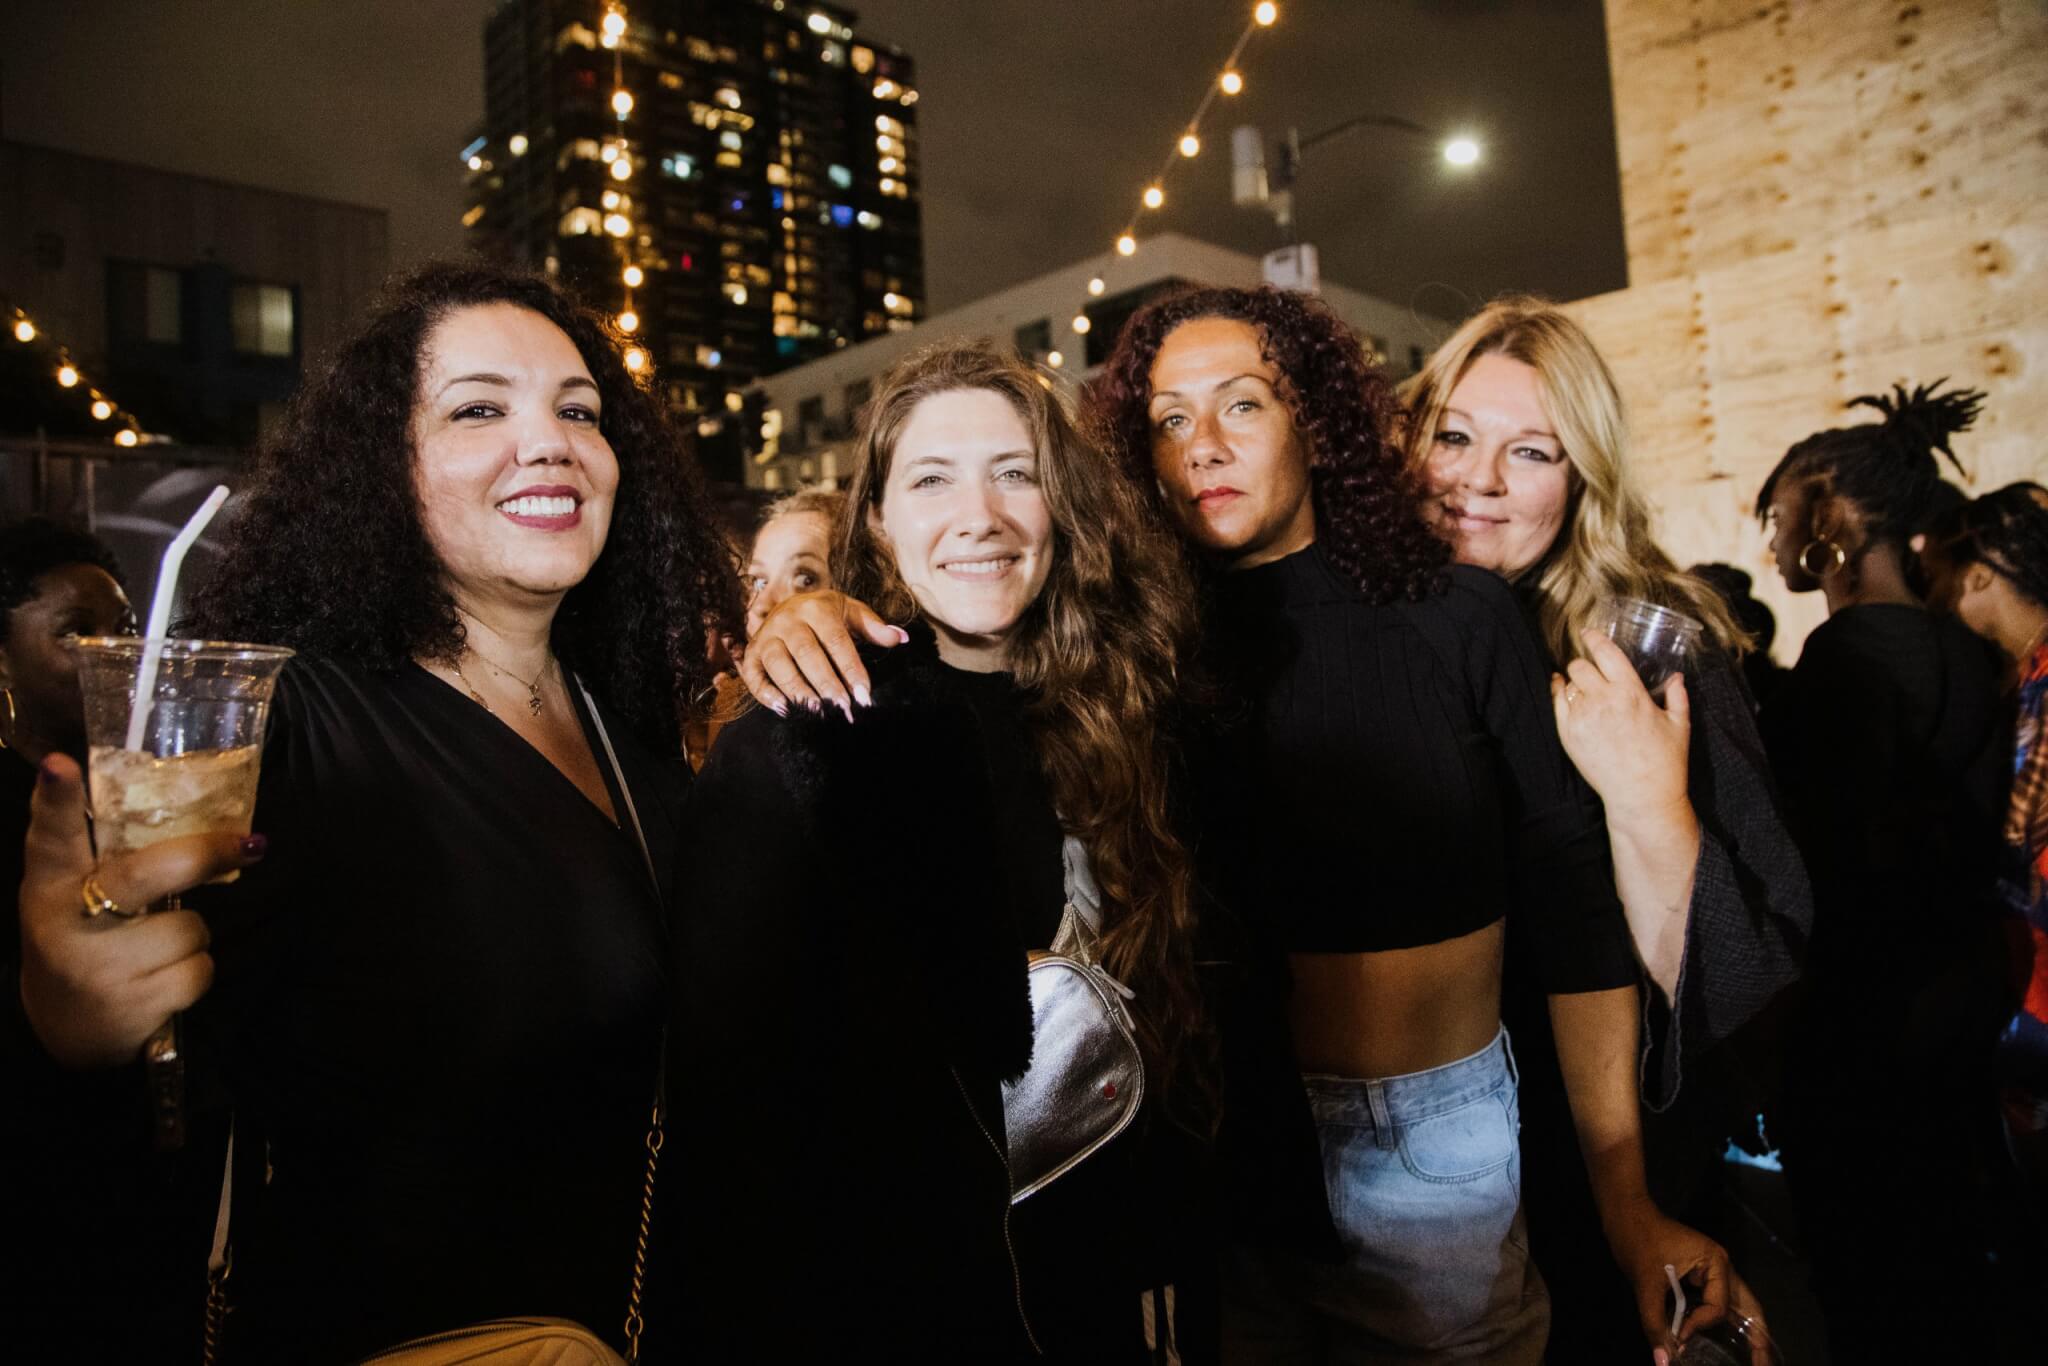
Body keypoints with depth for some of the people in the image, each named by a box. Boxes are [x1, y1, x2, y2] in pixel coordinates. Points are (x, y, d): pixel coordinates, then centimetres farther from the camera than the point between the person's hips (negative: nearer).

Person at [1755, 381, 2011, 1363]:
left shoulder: (1845, 655, -21)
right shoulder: (1963, 650, 6)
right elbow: (1977, 832, 13)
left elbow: (1850, 867, -24)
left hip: (1864, 1016, -9)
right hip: (1960, 997, 9)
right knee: (1942, 1256, 23)